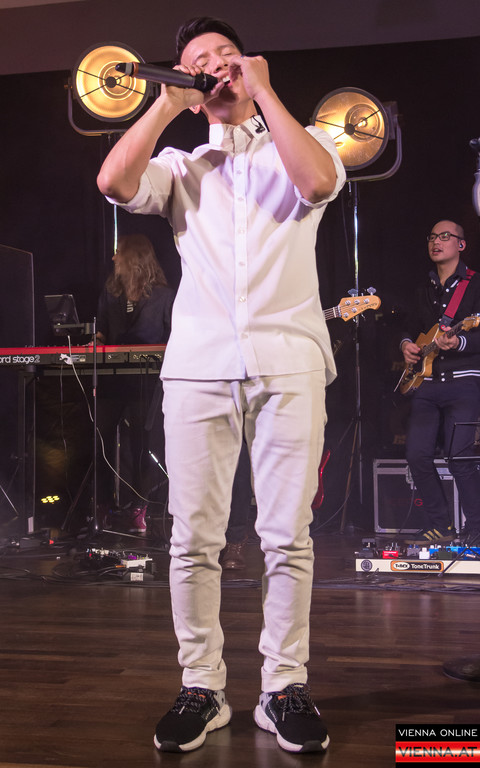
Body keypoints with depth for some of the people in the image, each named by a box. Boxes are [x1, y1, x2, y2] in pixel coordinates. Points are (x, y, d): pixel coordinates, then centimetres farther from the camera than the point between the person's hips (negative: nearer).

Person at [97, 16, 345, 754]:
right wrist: (168, 102, 7)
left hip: (287, 361, -1)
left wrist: (265, 92, 1)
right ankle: (201, 689, 10)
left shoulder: (297, 143, 18)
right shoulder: (181, 165, 22)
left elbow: (319, 180, -7)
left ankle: (285, 687, 9)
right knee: (194, 538, -1)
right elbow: (113, 182, 1)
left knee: (287, 537, -1)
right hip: (198, 365, 2)